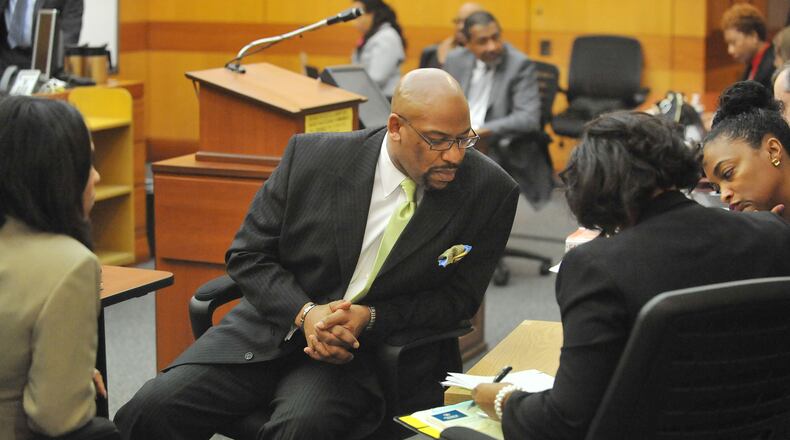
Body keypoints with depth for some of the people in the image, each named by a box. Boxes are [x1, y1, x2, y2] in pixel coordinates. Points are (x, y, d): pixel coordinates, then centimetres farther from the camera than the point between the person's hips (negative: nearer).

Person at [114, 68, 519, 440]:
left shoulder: (489, 192, -9)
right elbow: (247, 254, 0)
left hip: (367, 349, -2)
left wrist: (371, 317, -18)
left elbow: (458, 298, -2)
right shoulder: (313, 156, -7)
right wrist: (305, 313, -18)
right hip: (278, 324, 2)